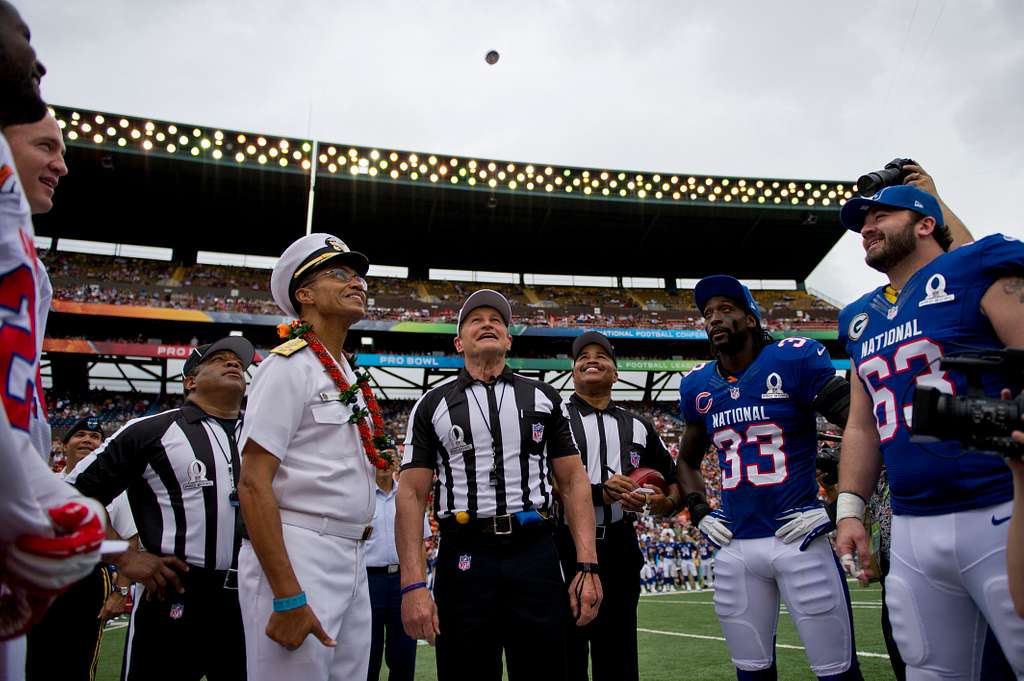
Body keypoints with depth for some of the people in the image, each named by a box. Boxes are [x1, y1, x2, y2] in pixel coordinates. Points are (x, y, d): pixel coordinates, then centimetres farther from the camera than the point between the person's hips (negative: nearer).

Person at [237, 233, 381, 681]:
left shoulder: (352, 379, 16)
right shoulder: (289, 366, -9)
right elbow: (253, 483, -17)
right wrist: (287, 597, -21)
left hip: (353, 562, 8)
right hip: (296, 559, -8)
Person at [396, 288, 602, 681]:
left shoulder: (544, 398, 11)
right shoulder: (432, 406, 7)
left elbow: (573, 482, 8)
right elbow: (412, 495, 1)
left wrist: (587, 565, -2)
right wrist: (413, 585, -9)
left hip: (535, 556, 1)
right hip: (464, 560, -1)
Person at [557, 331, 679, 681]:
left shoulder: (638, 428, 12)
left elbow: (672, 478, 18)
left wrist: (666, 502, -5)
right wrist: (598, 492, -20)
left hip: (619, 550, 4)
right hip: (566, 548, -3)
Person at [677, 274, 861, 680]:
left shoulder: (794, 360, -7)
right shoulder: (698, 385, 8)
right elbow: (688, 460, 23)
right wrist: (700, 513, 9)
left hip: (798, 537, -4)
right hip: (735, 547, 5)